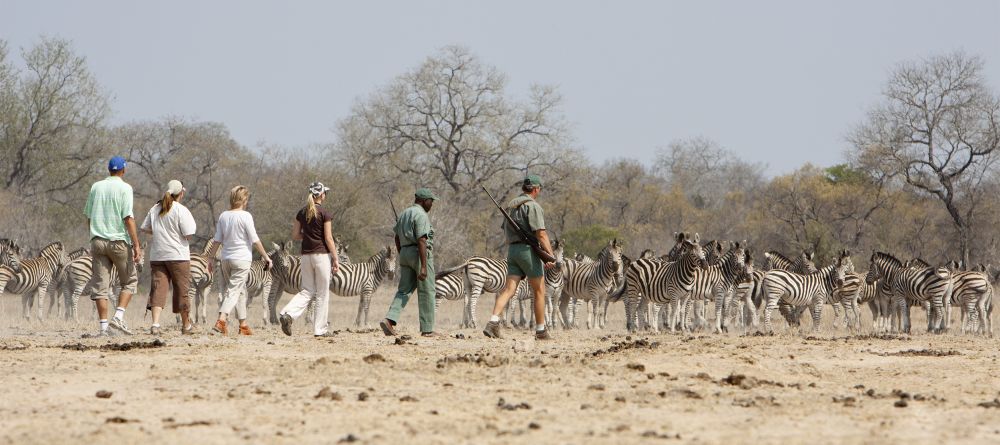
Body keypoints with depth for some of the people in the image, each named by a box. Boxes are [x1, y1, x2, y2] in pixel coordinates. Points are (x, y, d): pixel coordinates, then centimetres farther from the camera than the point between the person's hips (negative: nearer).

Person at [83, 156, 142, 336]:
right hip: (118, 240, -4)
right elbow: (128, 218, -13)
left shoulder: (95, 187, 11)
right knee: (129, 280, 10)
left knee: (100, 284, 3)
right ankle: (119, 316, -7)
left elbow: (88, 216, 16)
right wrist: (136, 245, -14)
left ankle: (103, 325, -2)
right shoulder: (124, 188, -5)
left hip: (97, 240, 4)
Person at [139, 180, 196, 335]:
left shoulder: (155, 209, 7)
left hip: (157, 256, 4)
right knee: (181, 289, 9)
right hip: (178, 255, -4)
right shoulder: (181, 210, -10)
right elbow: (188, 235, -13)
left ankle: (155, 324, -18)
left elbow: (144, 228, 12)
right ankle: (186, 325, 21)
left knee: (158, 289, -1)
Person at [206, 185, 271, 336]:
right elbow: (255, 240, -10)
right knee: (233, 291, -7)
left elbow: (217, 240, 7)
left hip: (226, 259, 6)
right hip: (242, 259, -6)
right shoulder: (245, 216, -11)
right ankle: (221, 321, -23)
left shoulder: (223, 216, 5)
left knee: (241, 290, 17)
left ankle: (243, 324, 22)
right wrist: (266, 257, -3)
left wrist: (211, 258, 16)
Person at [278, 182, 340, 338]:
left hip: (306, 255, 5)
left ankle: (288, 313, -13)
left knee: (307, 291, 11)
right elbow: (329, 239, -11)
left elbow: (295, 236, 8)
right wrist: (335, 259, -6)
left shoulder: (301, 213, 6)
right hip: (322, 255, -5)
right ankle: (320, 329, 7)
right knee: (322, 294, 4)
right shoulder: (324, 214, -10)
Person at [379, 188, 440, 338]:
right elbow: (421, 241, -20)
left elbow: (397, 238, 19)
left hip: (405, 253, 8)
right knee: (426, 292, 0)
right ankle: (427, 329, 3)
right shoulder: (421, 215, -12)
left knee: (404, 291, 7)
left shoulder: (403, 214, 15)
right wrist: (423, 266, -22)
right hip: (419, 253, -8)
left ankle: (389, 319, -11)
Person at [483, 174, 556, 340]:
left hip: (512, 249, 7)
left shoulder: (511, 205, 16)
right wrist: (550, 256, -20)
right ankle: (541, 331, 9)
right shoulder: (532, 206, -10)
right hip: (528, 249, -7)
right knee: (539, 291, 5)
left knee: (509, 289, -1)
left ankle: (493, 322, -20)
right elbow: (540, 234, -18)